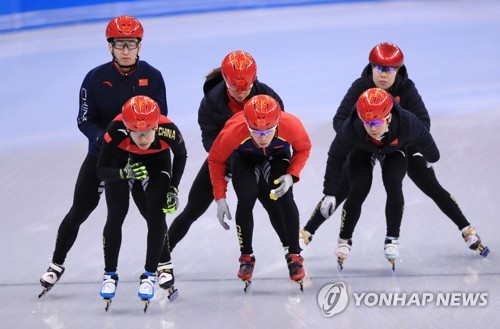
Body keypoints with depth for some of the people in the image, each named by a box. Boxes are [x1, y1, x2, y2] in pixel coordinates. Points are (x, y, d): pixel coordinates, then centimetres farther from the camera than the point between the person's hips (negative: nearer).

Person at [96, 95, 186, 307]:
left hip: (156, 161, 1)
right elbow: (101, 170, -29)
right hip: (121, 161, -1)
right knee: (116, 216, -11)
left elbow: (181, 155, -11)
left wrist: (173, 189, -13)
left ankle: (150, 274, 5)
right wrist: (125, 173, -47)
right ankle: (110, 275, 6)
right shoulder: (117, 131, -40)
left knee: (156, 216, -12)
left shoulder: (168, 131, -37)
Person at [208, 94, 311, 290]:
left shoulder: (292, 126, -37)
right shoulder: (233, 132, -39)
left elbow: (303, 149, -13)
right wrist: (220, 198, -18)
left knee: (285, 198, -20)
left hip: (278, 155, 1)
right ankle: (246, 257, -1)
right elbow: (215, 159, -18)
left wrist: (291, 175, -28)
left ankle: (295, 256, -4)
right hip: (243, 157, -1)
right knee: (246, 199, -22)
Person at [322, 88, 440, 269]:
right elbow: (336, 157, -24)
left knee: (394, 186, -22)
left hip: (394, 152, 0)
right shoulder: (351, 128, -40)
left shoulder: (407, 123, -40)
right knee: (358, 191, -16)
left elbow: (424, 139, -15)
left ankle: (392, 240, -4)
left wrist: (431, 158, 6)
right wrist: (330, 193, -22)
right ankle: (344, 240, 7)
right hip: (362, 151, 0)